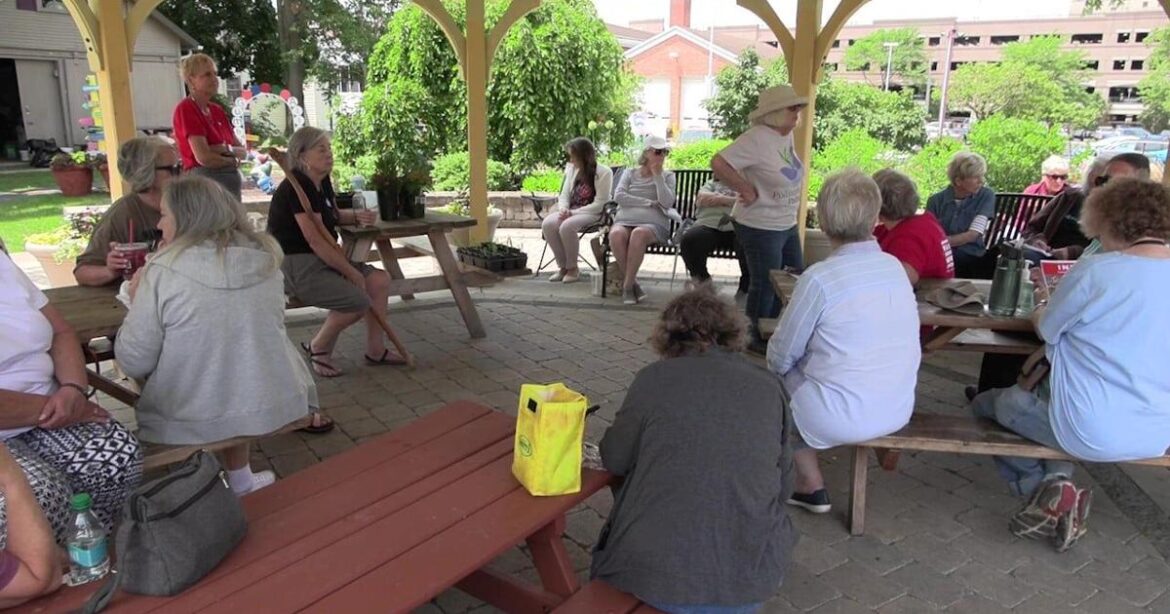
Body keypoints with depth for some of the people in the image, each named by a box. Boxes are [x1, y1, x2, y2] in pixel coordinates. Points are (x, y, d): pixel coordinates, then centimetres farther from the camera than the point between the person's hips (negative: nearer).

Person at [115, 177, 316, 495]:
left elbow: (134, 363, -9)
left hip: (194, 422, -4)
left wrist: (138, 299, 6)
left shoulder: (164, 270, -14)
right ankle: (240, 481, 37)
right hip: (273, 406, 4)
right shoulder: (265, 258, -1)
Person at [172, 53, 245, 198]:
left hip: (232, 184, 8)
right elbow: (204, 157, -17)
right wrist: (232, 160, -1)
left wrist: (227, 149, -11)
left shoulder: (217, 110, 14)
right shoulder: (185, 109, -8)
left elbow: (242, 151, 11)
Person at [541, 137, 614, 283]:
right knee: (547, 224, -24)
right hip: (571, 212, 6)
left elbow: (600, 204, -14)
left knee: (567, 226, -35)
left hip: (592, 214, -6)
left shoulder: (603, 173, -10)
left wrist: (573, 212, -19)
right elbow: (564, 195, 12)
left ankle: (573, 268, -13)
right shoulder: (572, 169, 10)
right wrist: (563, 209, -12)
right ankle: (563, 266, -9)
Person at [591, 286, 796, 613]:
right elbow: (784, 487, 10)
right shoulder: (770, 388, 3)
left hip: (654, 573, -2)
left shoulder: (653, 378, -4)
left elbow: (614, 460, 7)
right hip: (750, 578, 2)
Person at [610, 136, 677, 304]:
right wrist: (648, 203, -3)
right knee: (616, 234, -36)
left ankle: (627, 284, -29)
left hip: (654, 223, -1)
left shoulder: (668, 176, 19)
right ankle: (633, 283, -24)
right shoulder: (630, 173, 21)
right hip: (625, 220, 1)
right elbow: (618, 196, 2)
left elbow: (667, 203, 1)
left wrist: (657, 176, 0)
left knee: (639, 234, -38)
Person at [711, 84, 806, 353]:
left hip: (788, 225, 9)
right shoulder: (757, 139, -22)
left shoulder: (786, 135, 6)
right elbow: (718, 163, -30)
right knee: (765, 285, 3)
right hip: (760, 227, -9)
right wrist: (747, 190, -23)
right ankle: (758, 339, 23)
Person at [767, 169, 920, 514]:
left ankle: (811, 486, 22)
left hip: (843, 418, -6)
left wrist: (777, 360, 13)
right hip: (900, 411, 6)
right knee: (812, 362, 24)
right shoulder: (896, 267, 0)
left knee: (779, 376, 18)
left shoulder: (819, 278, -18)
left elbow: (780, 358, -9)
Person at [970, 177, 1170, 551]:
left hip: (1091, 434, -7)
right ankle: (1056, 478, 14)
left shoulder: (1095, 271, -17)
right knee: (1043, 391, 31)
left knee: (987, 404, 17)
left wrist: (1043, 306, 18)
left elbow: (1046, 329, -4)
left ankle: (1045, 487, 3)